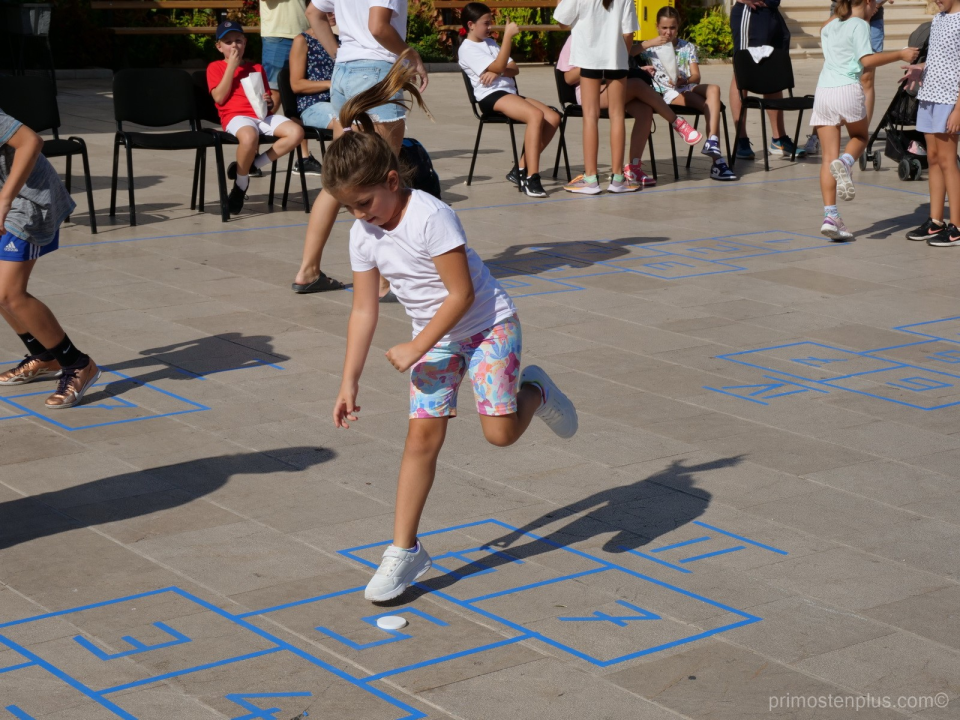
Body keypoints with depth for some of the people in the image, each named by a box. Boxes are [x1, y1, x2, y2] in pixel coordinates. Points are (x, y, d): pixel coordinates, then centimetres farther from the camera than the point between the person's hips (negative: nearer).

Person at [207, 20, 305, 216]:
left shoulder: (257, 68, 24)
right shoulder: (215, 67, 13)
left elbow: (269, 99, 26)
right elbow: (220, 97, -3)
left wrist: (269, 102, 0)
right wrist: (232, 66, -2)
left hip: (262, 114, 5)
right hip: (236, 116, -5)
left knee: (296, 132, -24)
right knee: (249, 137, -42)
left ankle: (251, 165, -13)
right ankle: (240, 185, -17)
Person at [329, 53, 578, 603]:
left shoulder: (431, 217, -26)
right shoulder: (363, 236, -6)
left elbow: (461, 293, -24)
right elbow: (364, 311, 0)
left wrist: (415, 350, -20)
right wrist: (350, 382, -3)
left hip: (489, 325, -5)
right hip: (435, 337, 5)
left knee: (500, 432, -13)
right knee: (423, 434, -4)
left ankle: (536, 392, 22)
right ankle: (406, 550, 0)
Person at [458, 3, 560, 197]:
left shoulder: (490, 43, 26)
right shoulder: (467, 49, -1)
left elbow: (514, 69, 15)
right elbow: (498, 67, -14)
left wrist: (496, 72, -7)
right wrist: (508, 36, -18)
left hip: (510, 93, 8)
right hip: (491, 97, -8)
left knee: (553, 118, -11)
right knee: (536, 115, -31)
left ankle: (521, 169, -8)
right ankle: (531, 178, -34)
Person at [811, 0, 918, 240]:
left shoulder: (829, 27, 17)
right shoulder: (859, 25, -3)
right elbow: (867, 59, -14)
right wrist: (900, 55, -9)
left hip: (823, 91, 5)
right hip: (847, 90, -5)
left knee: (828, 157, 4)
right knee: (860, 136, 23)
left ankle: (830, 216, -3)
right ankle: (845, 162, -12)